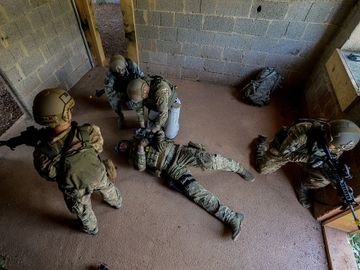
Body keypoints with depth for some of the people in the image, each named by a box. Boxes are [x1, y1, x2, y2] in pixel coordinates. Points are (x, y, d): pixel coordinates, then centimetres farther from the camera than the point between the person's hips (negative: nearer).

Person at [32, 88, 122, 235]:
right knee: (108, 189, 36)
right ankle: (116, 202, 68)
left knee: (84, 211, 32)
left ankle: (91, 229, 62)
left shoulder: (42, 153, -34)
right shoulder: (89, 132, -36)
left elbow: (50, 176, -13)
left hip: (77, 190, 0)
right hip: (98, 176, 1)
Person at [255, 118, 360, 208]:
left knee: (324, 178, -15)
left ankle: (303, 188, 20)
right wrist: (307, 158, -45)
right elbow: (283, 152, -36)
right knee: (262, 169, 8)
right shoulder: (305, 131, -45)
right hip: (283, 149, -3)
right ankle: (262, 143, 35)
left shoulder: (337, 145, -28)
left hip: (307, 155, 4)